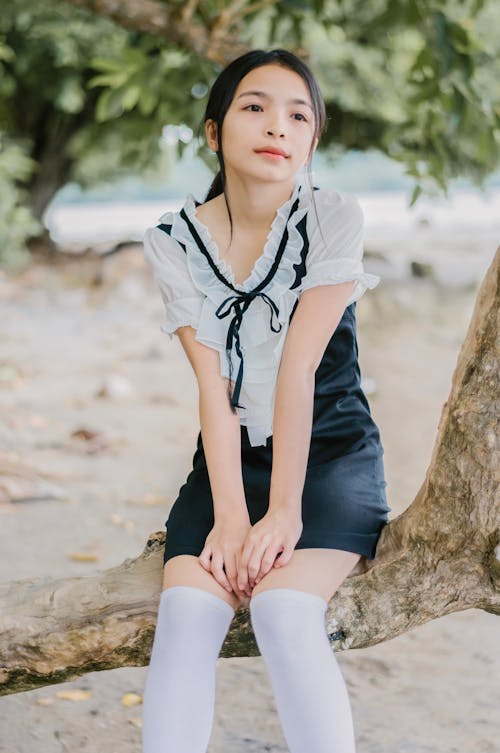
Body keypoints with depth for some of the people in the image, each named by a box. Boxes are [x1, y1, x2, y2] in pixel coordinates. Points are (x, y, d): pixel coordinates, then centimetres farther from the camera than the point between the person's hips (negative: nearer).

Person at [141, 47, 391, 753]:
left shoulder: (333, 217, -8)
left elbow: (299, 369, -16)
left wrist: (285, 510, -20)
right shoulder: (175, 242, -2)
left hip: (331, 454, -2)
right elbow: (214, 386, -10)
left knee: (283, 610, -28)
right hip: (230, 459, 2)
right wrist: (230, 516, -20)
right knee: (186, 611, -24)